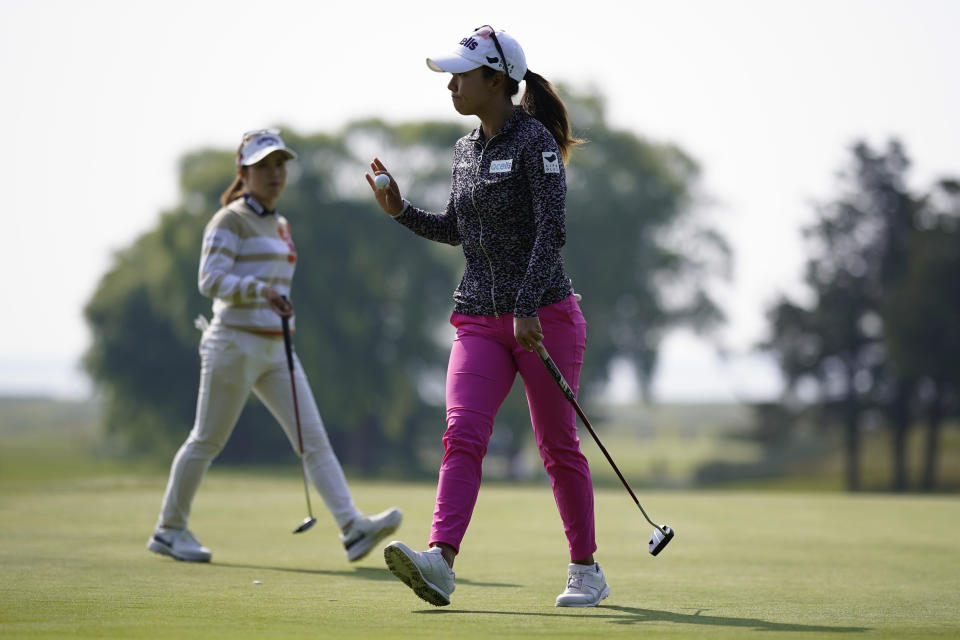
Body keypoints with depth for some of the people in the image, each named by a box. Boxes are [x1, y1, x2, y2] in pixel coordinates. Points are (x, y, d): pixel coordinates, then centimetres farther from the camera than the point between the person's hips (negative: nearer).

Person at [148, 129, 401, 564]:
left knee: (313, 438, -6)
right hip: (235, 345, -7)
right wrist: (261, 290, -32)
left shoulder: (280, 226, 17)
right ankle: (169, 530, 16)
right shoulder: (229, 221, -8)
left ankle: (353, 528, -15)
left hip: (276, 350, 7)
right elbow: (211, 280, -19)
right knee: (207, 441, 2)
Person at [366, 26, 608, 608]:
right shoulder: (466, 150, 13)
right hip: (479, 320, 6)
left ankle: (586, 570, 17)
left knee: (559, 447, 3)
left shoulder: (534, 141, -9)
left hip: (545, 315, -6)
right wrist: (401, 211, 11)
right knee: (463, 435, -13)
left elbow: (552, 230, -17)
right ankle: (441, 563, -28)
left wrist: (527, 308, -24)